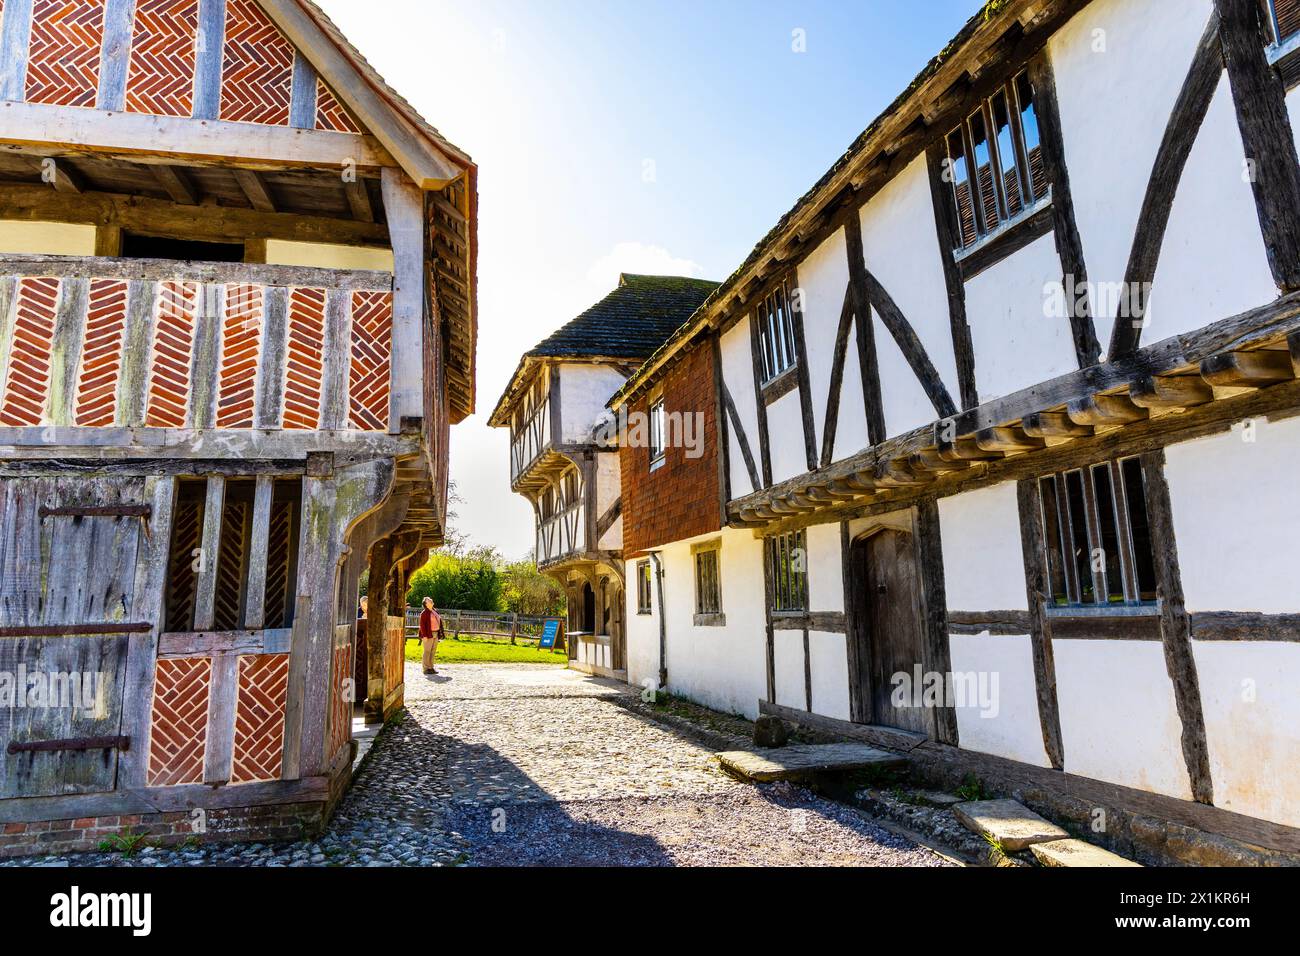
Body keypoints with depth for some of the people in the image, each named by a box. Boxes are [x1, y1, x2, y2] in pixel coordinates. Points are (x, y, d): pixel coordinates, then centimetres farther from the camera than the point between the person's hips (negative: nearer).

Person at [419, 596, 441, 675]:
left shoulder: (435, 611, 15)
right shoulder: (424, 613, -9)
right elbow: (422, 625, -13)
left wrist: (439, 633, 15)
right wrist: (424, 636, -19)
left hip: (435, 634, 8)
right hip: (428, 634, -8)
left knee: (433, 651, 11)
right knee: (427, 651, -4)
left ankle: (431, 667, 19)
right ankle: (426, 669, 1)